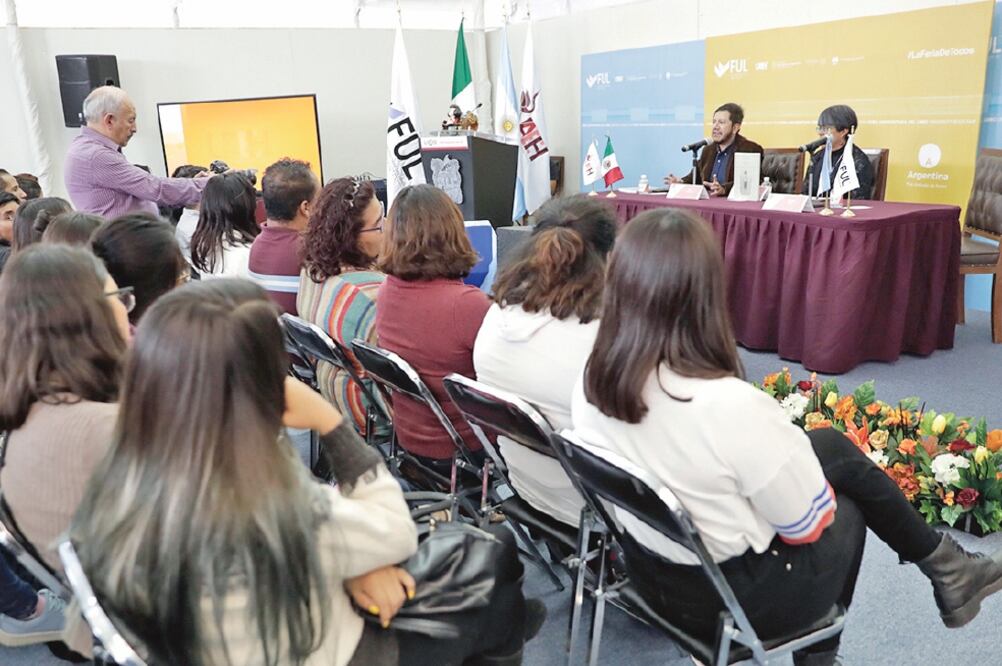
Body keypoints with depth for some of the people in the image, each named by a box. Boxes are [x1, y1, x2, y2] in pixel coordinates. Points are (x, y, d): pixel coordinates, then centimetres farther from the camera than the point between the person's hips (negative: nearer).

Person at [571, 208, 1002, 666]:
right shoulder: (732, 406, -35)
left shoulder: (590, 384, -14)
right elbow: (808, 522, -17)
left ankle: (942, 564, 37)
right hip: (731, 593, -6)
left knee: (833, 445, 19)